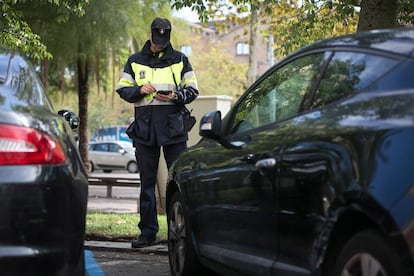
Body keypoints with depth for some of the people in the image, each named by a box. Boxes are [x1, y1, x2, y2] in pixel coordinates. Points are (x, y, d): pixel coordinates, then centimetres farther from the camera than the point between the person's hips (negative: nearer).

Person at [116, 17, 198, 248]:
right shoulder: (135, 61, 14)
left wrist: (175, 96, -11)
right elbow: (122, 89, 12)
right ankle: (148, 231, 9)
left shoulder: (180, 60, 10)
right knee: (147, 181, 4)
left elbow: (192, 90, 9)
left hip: (174, 126, -1)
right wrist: (140, 90, -8)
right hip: (145, 127, 2)